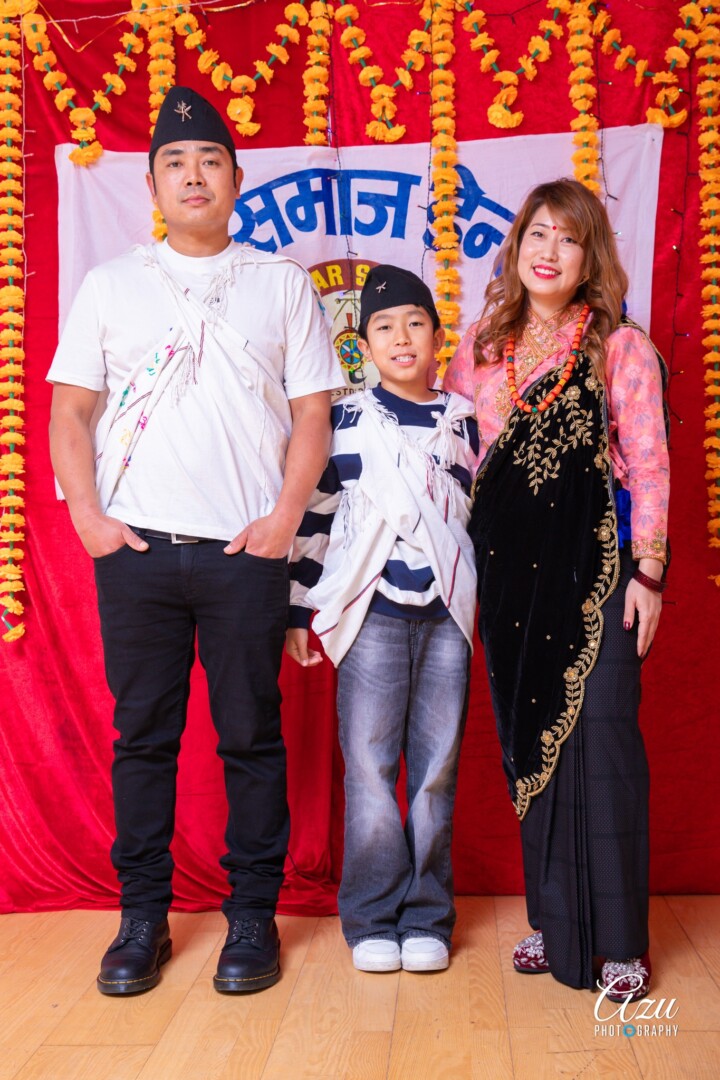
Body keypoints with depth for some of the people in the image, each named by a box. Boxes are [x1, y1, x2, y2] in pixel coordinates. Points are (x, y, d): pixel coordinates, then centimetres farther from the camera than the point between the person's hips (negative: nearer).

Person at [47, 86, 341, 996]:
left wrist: (284, 518, -6)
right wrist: (87, 514, -3)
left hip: (245, 548, -1)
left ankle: (252, 914, 16)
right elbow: (68, 411, 10)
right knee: (143, 733, 6)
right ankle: (142, 916, 18)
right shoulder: (110, 285, 13)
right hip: (134, 546, 1)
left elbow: (312, 414, 6)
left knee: (251, 734, 3)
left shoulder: (283, 285, 11)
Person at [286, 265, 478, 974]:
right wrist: (298, 609, 4)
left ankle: (427, 917, 16)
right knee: (368, 763, -2)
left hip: (447, 613, 2)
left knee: (436, 765, 4)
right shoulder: (344, 420, 6)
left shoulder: (464, 421, 12)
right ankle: (373, 919, 12)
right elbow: (312, 515, 7)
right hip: (370, 611, -1)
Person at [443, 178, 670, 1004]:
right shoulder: (480, 346, 11)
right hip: (510, 566, 4)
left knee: (600, 732, -6)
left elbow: (648, 466, -2)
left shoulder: (621, 346, 1)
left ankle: (619, 940, 6)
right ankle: (553, 920, 21)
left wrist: (647, 569, -8)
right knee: (528, 735, 7)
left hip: (596, 562, -3)